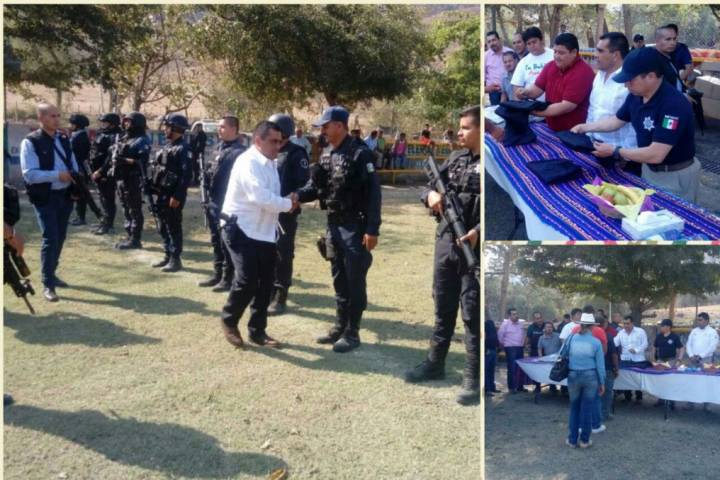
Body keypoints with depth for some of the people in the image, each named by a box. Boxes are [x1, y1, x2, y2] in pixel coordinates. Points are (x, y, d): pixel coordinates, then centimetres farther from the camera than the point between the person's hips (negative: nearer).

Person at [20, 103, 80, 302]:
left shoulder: (64, 139, 10)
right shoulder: (30, 142, -10)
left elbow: (73, 166, 16)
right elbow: (29, 174, -18)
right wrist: (57, 175, -25)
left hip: (65, 195, 6)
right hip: (45, 198, -6)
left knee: (60, 237, 14)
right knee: (50, 238, -9)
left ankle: (51, 274, 31)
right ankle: (47, 284, -1)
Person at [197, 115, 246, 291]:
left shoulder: (239, 152, -14)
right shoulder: (219, 148, 14)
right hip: (214, 204, 9)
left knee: (227, 243, -1)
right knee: (216, 242, 16)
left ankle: (227, 279, 8)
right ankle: (217, 275, 27)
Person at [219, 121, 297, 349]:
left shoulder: (270, 163, 12)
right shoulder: (248, 162, -17)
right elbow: (260, 196, -27)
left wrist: (286, 201, -4)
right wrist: (288, 203, -14)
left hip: (264, 232, 9)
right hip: (241, 229, -9)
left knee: (265, 283, 9)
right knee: (247, 281, -12)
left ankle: (257, 330, 23)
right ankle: (229, 320, 14)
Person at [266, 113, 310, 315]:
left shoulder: (296, 153, -8)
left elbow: (304, 184, -14)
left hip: (285, 213, -7)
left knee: (283, 256, 0)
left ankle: (280, 298, 8)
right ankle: (269, 293, 25)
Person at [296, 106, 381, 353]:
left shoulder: (360, 153, -14)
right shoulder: (327, 155, 9)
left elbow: (373, 192, -17)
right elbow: (314, 186, 12)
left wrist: (372, 229, -21)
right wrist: (294, 196, -8)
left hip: (355, 227, -8)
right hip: (334, 225, 8)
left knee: (355, 281, 1)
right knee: (339, 279, 15)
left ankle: (352, 333, 11)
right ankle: (340, 326, 27)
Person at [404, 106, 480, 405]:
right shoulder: (455, 159, 11)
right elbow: (430, 186, 15)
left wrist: (478, 232, -28)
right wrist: (431, 195, -9)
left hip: (475, 247, -6)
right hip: (446, 242, 7)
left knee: (473, 313, -1)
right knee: (443, 306, 17)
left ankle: (474, 377, 10)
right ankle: (435, 362, 31)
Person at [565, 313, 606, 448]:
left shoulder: (571, 338, -4)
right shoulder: (596, 342, -6)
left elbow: (564, 357, 1)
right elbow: (600, 364, -2)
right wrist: (602, 382, 5)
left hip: (573, 376, 1)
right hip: (590, 376, -1)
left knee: (574, 408, 12)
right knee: (587, 409, 8)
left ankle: (572, 439, 17)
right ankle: (584, 440, 16)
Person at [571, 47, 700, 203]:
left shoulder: (673, 104, -31)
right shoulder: (636, 96, -6)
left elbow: (656, 154, -34)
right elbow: (617, 120, 13)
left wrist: (614, 151, -27)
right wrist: (585, 127, 4)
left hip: (675, 176, -8)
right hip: (649, 169, 8)